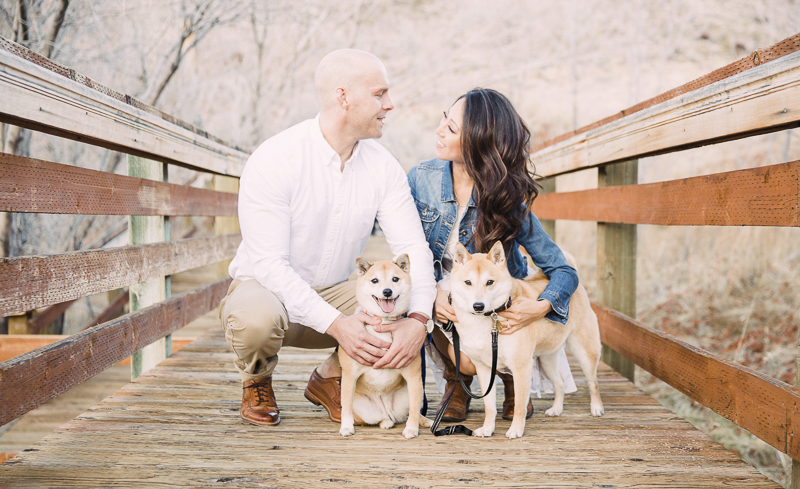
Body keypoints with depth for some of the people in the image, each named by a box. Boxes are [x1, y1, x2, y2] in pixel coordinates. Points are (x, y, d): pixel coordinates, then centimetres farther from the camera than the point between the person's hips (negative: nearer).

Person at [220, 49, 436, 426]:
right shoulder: (273, 161, -21)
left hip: (335, 294, 5)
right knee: (255, 317, -39)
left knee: (408, 305, -22)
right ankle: (257, 382, 0)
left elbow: (413, 247, -10)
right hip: (267, 288, -4)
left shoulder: (383, 166, -5)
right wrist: (335, 324, -36)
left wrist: (418, 321, -30)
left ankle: (330, 379, 6)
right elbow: (269, 264, -25)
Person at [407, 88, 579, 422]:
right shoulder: (421, 178, -14)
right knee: (466, 362, -30)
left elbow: (564, 272, -15)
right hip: (441, 297, 1)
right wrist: (431, 292, -23)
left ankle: (513, 379, 11)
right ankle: (455, 381, 10)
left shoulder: (508, 202, -20)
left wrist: (541, 307, -37)